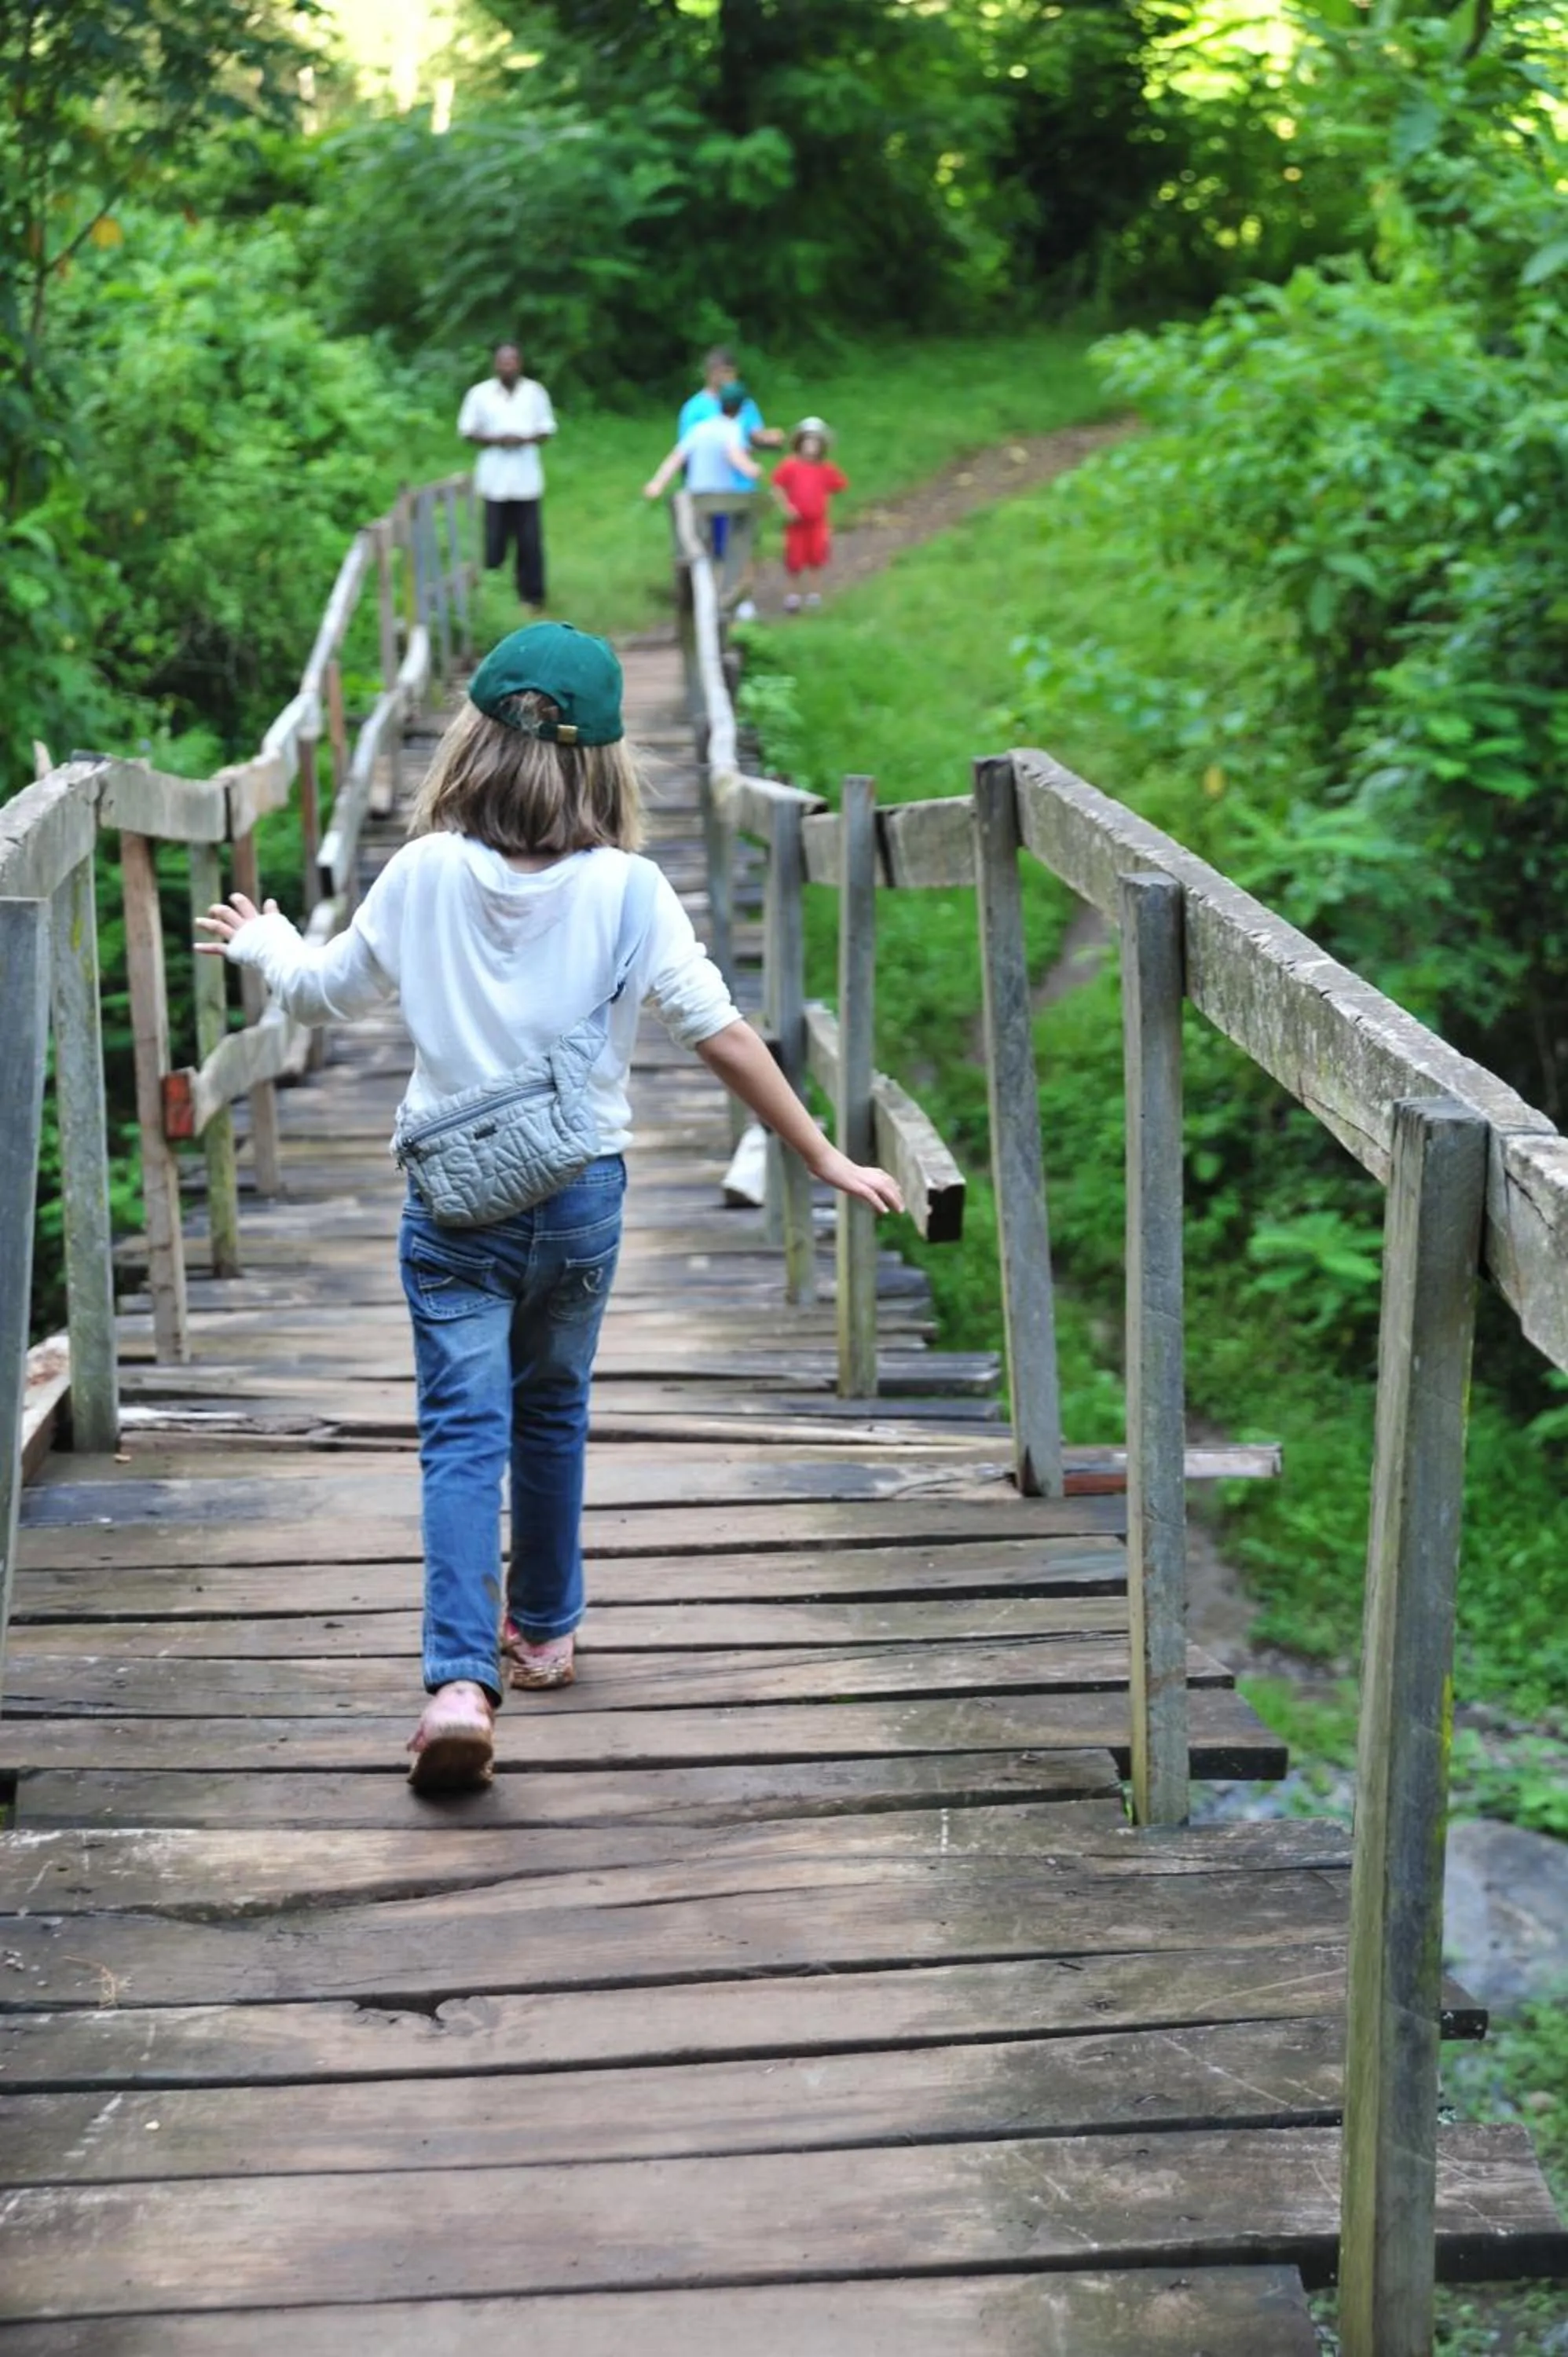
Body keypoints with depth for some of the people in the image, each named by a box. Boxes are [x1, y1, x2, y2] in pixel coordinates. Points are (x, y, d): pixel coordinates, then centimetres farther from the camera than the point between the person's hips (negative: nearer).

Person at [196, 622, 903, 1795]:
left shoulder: (425, 873, -6)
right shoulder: (627, 888, -9)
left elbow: (327, 992, 9)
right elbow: (723, 1036, -10)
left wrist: (263, 943, 31)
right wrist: (826, 1158, -3)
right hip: (582, 1191, 1)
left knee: (463, 1433, -2)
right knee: (552, 1413, 21)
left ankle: (462, 1679, -17)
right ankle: (545, 1629, 37)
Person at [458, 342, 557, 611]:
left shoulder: (535, 392, 3)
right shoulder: (479, 394, 0)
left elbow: (546, 431, 8)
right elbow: (468, 432, 4)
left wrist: (524, 439, -12)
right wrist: (495, 440, -13)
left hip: (526, 480, 1)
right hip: (495, 480, -1)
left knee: (530, 541, 0)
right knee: (494, 538, 0)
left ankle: (531, 596, 11)